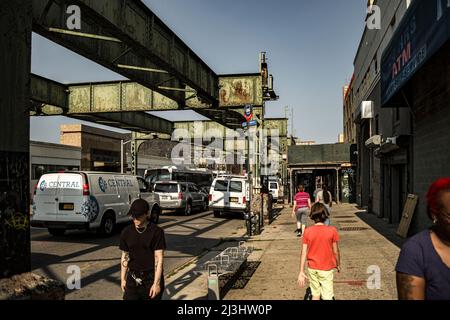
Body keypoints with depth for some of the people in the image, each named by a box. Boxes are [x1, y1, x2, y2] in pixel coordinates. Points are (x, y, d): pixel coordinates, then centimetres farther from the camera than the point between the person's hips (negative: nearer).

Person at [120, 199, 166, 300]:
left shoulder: (156, 232, -10)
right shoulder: (126, 232, 3)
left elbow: (159, 259, -12)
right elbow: (124, 257, 11)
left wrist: (156, 283, -15)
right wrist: (123, 279, 10)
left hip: (151, 279, -3)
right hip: (132, 279, 3)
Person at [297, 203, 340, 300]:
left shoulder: (307, 231, -8)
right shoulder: (332, 230, -13)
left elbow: (304, 253, -7)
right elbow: (335, 251, -4)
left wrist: (301, 272, -1)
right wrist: (338, 265, 13)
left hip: (312, 268, 3)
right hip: (326, 269, -2)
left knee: (315, 295, 18)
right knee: (328, 297, 5)